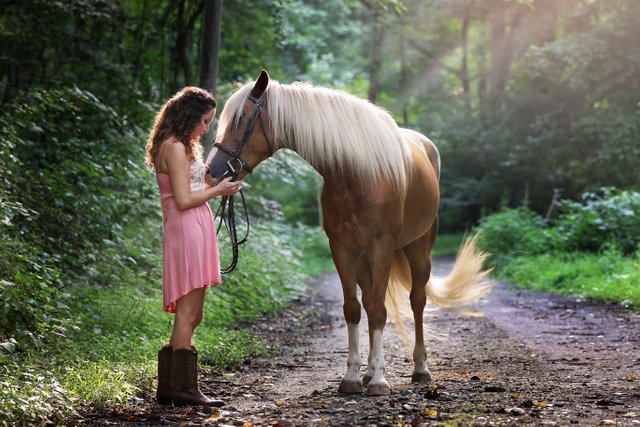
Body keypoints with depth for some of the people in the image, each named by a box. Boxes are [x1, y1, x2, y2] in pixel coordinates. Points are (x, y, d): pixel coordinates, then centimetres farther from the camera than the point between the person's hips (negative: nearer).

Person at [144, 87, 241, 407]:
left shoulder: (181, 146, 21)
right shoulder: (175, 148, -12)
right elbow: (184, 200, -17)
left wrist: (215, 181, 12)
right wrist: (218, 190, -7)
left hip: (196, 232, 11)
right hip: (187, 231, -11)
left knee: (190, 315, 12)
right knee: (188, 313, -8)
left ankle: (168, 387, 15)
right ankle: (183, 387, -5)